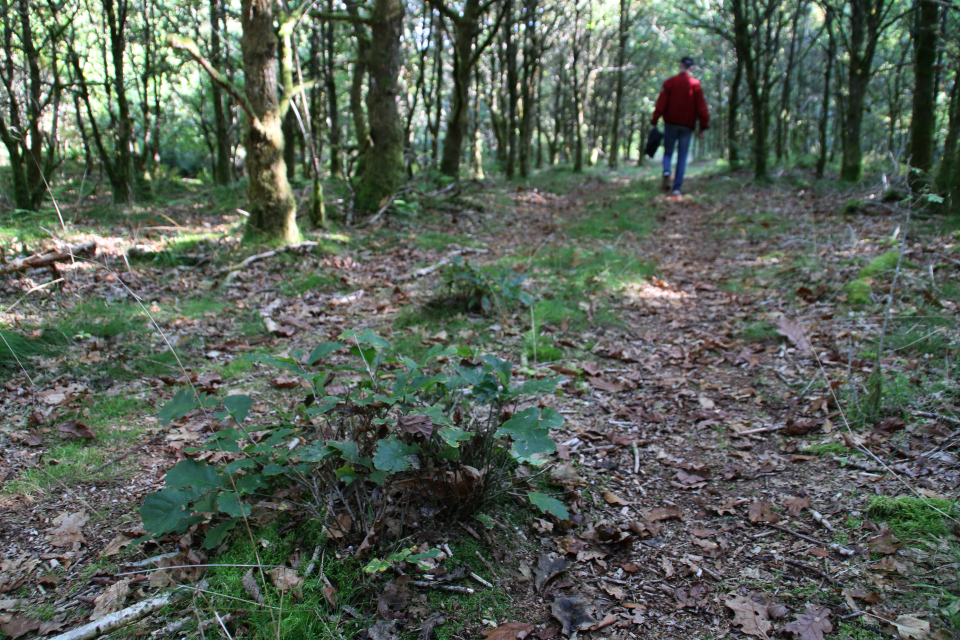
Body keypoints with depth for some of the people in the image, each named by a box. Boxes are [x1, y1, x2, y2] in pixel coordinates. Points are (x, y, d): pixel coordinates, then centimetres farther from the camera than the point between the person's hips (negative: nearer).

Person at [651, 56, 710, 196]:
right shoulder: (695, 84, 1)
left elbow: (661, 103, -6)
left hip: (671, 123, 0)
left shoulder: (670, 82, 0)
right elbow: (702, 107, -1)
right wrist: (703, 127, 3)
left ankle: (666, 171, -18)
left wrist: (654, 121, -2)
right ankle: (677, 187, -3)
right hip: (687, 125, 0)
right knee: (682, 156, 3)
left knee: (668, 151, 13)